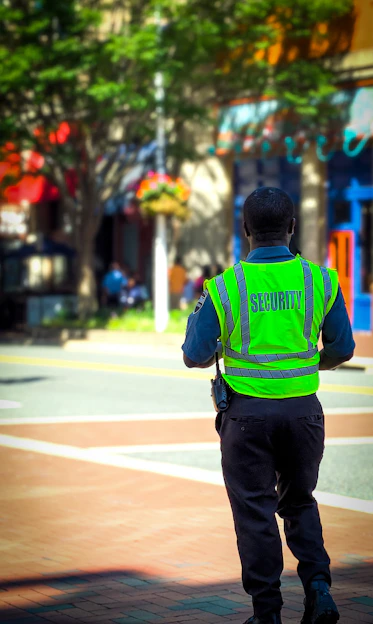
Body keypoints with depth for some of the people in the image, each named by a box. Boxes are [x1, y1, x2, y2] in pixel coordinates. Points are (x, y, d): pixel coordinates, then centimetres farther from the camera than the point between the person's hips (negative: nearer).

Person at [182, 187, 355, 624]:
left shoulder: (225, 287, -10)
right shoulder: (320, 281, -4)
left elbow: (195, 357, -6)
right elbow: (342, 349, 4)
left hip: (247, 412, -2)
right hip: (303, 411, 2)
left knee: (254, 511, 8)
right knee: (298, 502, 21)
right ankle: (318, 587, 3)